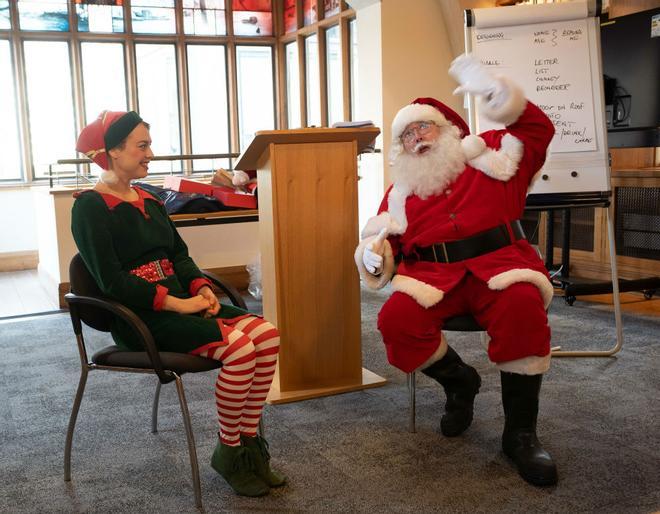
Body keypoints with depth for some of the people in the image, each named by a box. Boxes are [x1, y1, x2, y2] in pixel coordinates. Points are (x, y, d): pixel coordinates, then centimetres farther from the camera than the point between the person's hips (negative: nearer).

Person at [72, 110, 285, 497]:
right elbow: (112, 281, -15)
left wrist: (201, 288, -5)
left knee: (267, 335, -14)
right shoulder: (91, 206, -7)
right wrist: (176, 304, -19)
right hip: (140, 318, -7)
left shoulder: (149, 201, 18)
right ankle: (227, 452, -6)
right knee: (239, 347, -27)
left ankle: (249, 442, -3)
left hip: (180, 303, 8)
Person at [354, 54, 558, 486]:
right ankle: (458, 382, 4)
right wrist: (373, 254, -5)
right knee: (396, 320, -29)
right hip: (433, 276, 2)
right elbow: (385, 239, 20)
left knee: (523, 305, -36)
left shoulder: (487, 155, 15)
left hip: (498, 265, -2)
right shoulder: (400, 191, 20)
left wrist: (500, 95, -12)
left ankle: (520, 431, -18)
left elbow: (537, 130, 3)